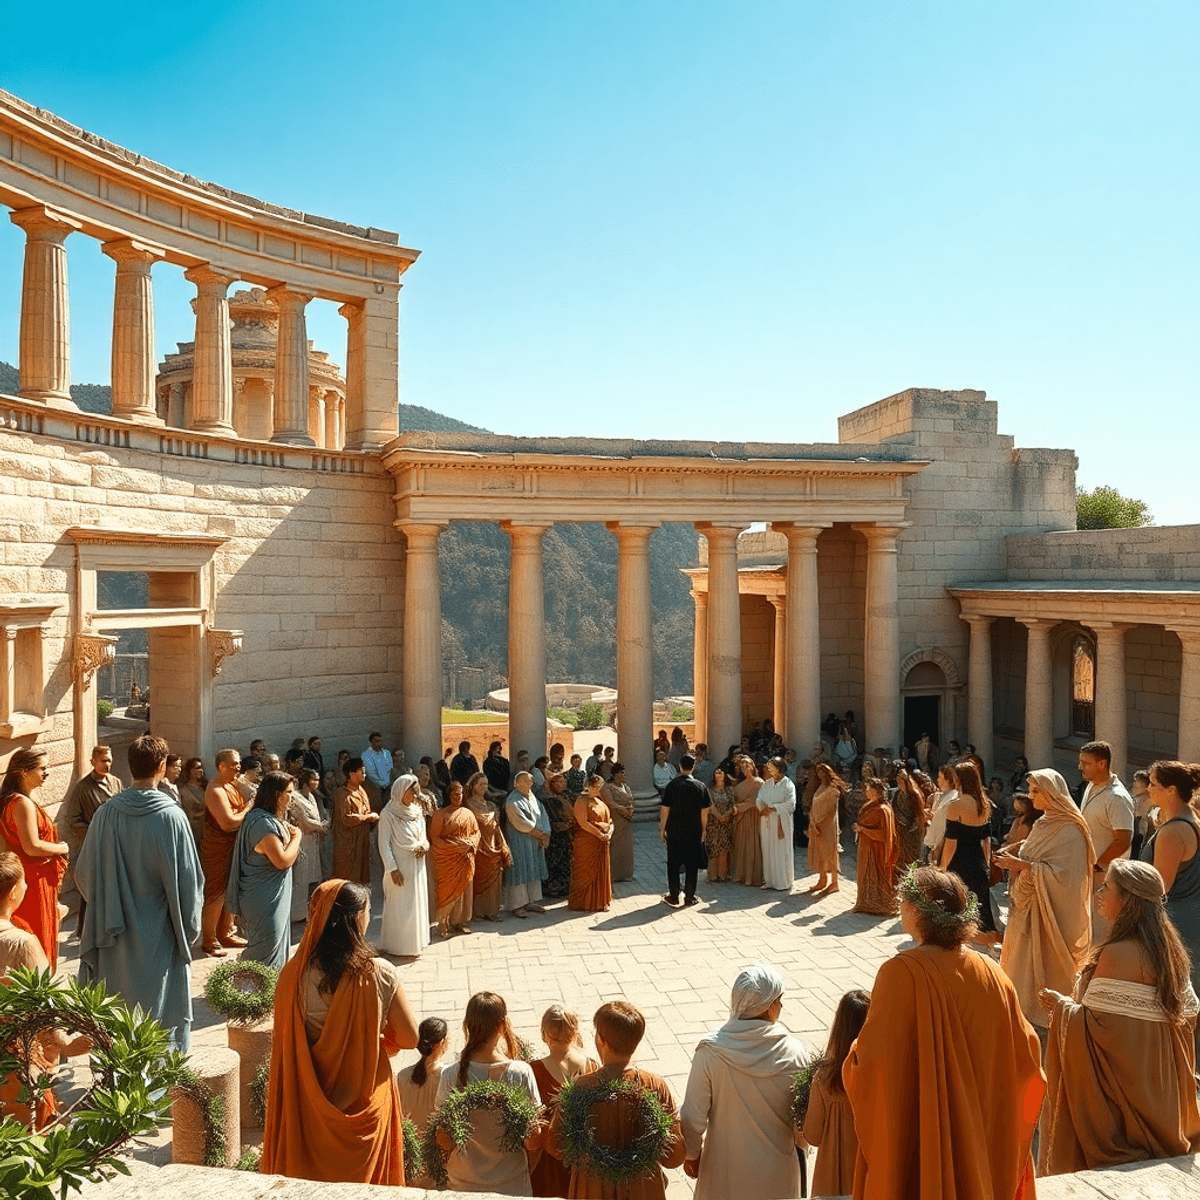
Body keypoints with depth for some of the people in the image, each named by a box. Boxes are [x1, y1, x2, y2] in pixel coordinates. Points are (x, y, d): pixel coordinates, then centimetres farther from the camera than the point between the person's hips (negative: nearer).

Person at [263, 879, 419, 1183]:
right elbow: (410, 1039, -14)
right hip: (362, 1102, -2)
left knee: (307, 1173, 25)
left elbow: (284, 1044, -4)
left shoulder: (293, 973, -17)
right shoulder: (378, 975, -23)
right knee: (362, 1175, 22)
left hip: (307, 1102, 2)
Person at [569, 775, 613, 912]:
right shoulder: (582, 801, -11)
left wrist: (609, 833, -5)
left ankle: (600, 902, 22)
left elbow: (609, 820, 15)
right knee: (586, 873, -1)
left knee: (601, 872, 12)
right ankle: (581, 903, 9)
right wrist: (600, 834, -19)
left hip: (602, 844, 8)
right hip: (586, 843, -8)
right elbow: (583, 823, -19)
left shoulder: (600, 802, 15)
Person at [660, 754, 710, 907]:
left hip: (674, 832, -1)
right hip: (694, 832, 1)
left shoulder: (672, 785, -10)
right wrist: (703, 830, 12)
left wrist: (662, 829, 3)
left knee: (673, 863, 9)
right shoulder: (700, 786, -4)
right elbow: (704, 811, 0)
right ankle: (689, 896, 12)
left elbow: (665, 809, -8)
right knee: (692, 865, 10)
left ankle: (673, 896, 13)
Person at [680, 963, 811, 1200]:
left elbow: (692, 1118, -15)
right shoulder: (794, 1053, -19)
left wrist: (691, 1154, 5)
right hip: (777, 1173, 0)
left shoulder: (709, 1052, -21)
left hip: (725, 1171, 0)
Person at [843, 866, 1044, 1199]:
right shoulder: (992, 974, -8)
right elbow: (1025, 1053, 0)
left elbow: (872, 1059, -23)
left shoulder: (901, 973, -24)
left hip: (917, 1141, -4)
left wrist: (854, 1055, -2)